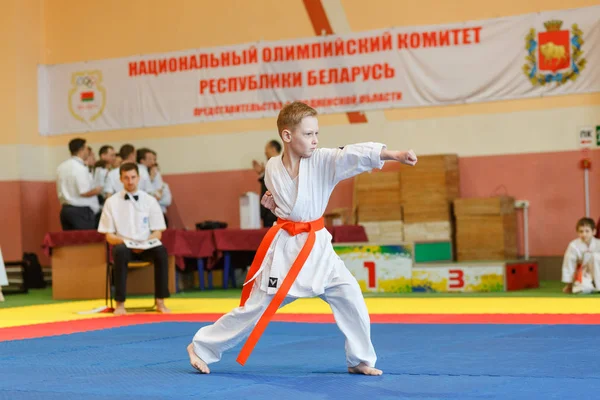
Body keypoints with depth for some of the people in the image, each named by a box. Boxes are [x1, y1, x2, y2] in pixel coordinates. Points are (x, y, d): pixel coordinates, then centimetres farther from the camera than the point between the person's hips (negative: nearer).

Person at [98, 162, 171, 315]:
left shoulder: (150, 201, 5)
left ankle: (160, 301, -26)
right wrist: (126, 242, -19)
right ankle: (120, 303, -32)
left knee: (161, 251, -32)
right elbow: (109, 236, 2)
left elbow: (157, 233, 5)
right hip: (123, 245, -1)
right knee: (121, 252, -38)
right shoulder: (111, 202, 2)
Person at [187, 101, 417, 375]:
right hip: (284, 248, -2)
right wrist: (272, 204, -7)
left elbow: (355, 155, -26)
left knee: (350, 297, -6)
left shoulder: (323, 161, -9)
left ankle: (360, 360, 13)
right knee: (255, 307, 2)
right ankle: (202, 347, 17)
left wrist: (394, 155, -41)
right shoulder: (272, 168, -3)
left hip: (317, 247, 2)